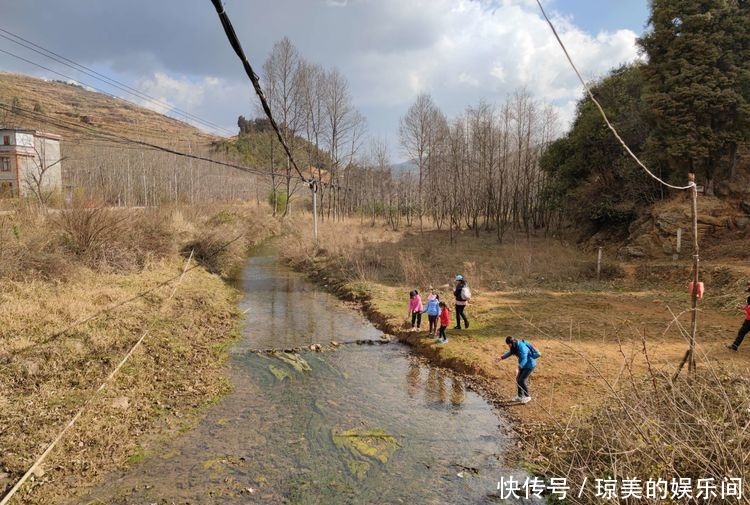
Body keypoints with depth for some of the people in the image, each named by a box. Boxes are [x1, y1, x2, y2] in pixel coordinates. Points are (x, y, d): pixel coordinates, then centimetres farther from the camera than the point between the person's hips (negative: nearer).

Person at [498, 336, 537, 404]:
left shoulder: (522, 348, -31)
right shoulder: (515, 346, -3)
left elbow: (524, 360, -36)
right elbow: (510, 353, 12)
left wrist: (519, 368, -46)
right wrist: (502, 357, 0)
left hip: (529, 365, -9)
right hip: (524, 365, 9)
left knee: (522, 380, -8)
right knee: (518, 379, 9)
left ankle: (527, 396, 10)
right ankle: (520, 396, 23)